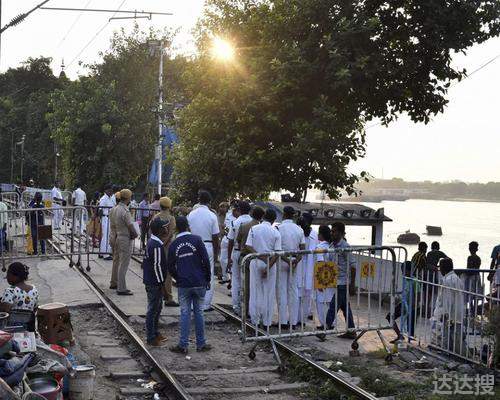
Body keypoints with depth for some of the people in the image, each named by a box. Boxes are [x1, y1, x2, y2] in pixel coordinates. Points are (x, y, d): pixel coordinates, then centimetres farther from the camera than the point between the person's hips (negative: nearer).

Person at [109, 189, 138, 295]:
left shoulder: (115, 209, 6)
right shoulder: (125, 211, -21)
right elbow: (131, 226, -18)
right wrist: (135, 234, -1)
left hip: (116, 237, 9)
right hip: (125, 239, -9)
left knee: (117, 261, 21)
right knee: (123, 264, -5)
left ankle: (114, 283, 33)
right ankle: (121, 289, -2)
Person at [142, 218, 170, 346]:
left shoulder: (151, 241, 9)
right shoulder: (157, 245, -23)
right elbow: (157, 266, -23)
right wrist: (161, 283, -16)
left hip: (150, 280, 10)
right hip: (155, 282, -10)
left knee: (157, 308, 19)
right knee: (153, 310, -1)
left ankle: (155, 333, 30)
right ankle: (151, 338, 6)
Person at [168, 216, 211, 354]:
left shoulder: (173, 245, 2)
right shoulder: (197, 240, -5)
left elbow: (170, 267, 6)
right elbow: (206, 261, -7)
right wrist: (208, 279, 4)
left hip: (183, 285, 1)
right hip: (199, 283, -1)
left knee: (185, 313, 5)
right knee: (199, 312, 8)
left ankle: (183, 345, 5)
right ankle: (201, 344, 14)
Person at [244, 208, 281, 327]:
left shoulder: (254, 229, -2)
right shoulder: (276, 232, -4)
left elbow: (248, 247, -10)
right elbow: (277, 253, -11)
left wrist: (260, 256, -9)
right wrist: (268, 267, -12)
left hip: (256, 262, 1)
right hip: (270, 264, -1)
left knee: (255, 292, 9)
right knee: (268, 293, 8)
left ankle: (255, 320, 13)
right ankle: (267, 321, 12)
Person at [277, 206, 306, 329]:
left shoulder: (279, 228, -11)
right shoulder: (299, 229, 4)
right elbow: (303, 248, 0)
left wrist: (287, 260, -14)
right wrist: (296, 260, -9)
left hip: (282, 262, -4)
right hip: (294, 262, 4)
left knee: (282, 291, 2)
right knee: (293, 290, 10)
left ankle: (283, 321, 4)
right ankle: (293, 321, 13)